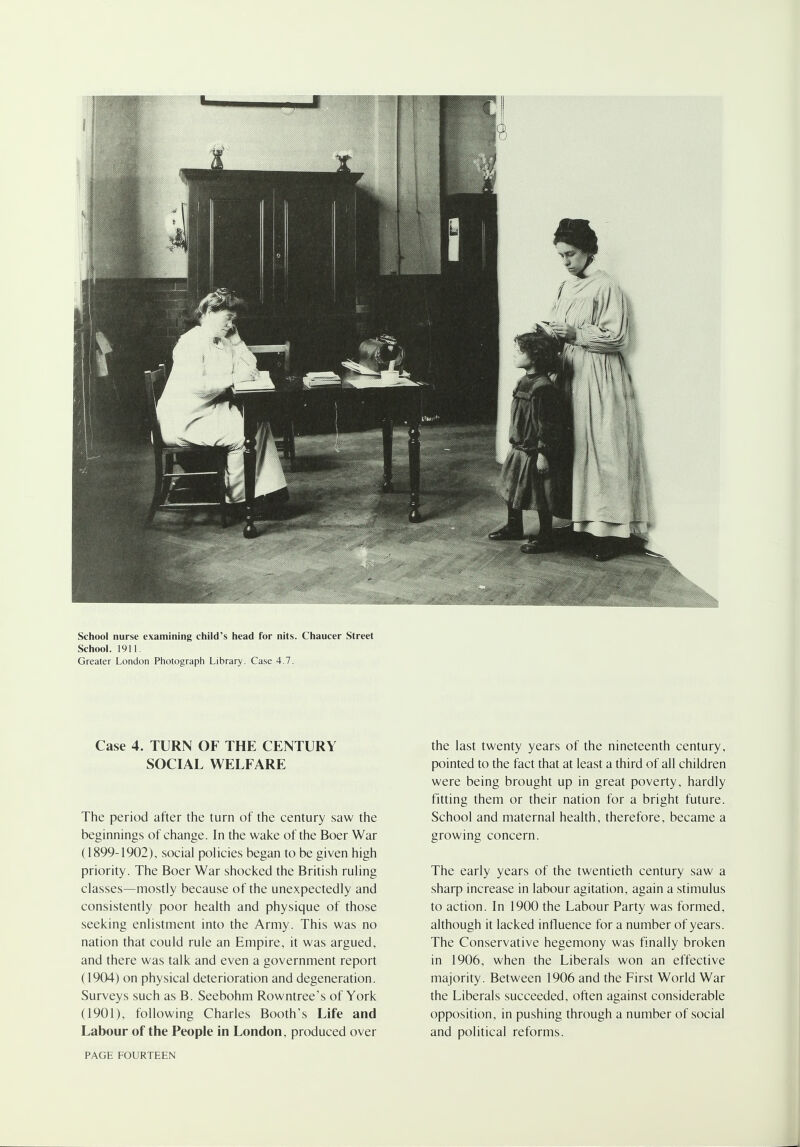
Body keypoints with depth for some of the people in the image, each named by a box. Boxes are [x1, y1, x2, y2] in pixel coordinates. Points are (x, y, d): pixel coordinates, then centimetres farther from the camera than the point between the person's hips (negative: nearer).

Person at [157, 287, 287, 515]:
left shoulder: (222, 342, 14)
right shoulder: (192, 342, -14)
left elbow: (250, 367, 10)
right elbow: (193, 384, -25)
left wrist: (233, 335, 3)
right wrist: (232, 379, -19)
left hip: (211, 411, 9)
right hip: (184, 421, -9)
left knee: (258, 424, -6)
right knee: (241, 435, -22)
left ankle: (268, 489, -9)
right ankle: (240, 499, -7)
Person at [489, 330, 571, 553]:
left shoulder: (543, 388, -23)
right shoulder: (524, 382, 7)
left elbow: (547, 425, -23)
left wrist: (543, 453, -22)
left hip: (536, 453, -10)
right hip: (520, 449, 10)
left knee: (540, 497, 0)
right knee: (511, 488, 20)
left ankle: (545, 538, 12)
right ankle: (514, 527, 38)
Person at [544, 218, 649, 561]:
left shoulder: (605, 286, -9)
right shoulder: (566, 286, 14)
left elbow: (617, 337, -13)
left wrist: (577, 334, -20)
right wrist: (554, 333, 2)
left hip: (599, 376, -8)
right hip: (571, 372, 8)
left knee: (602, 449, -8)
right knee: (573, 446, 7)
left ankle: (612, 530, -5)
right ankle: (582, 521, 13)